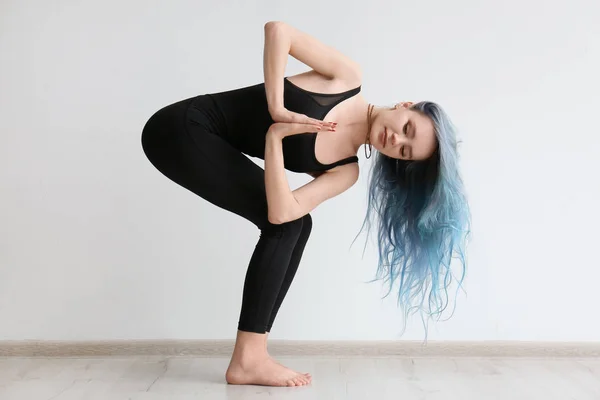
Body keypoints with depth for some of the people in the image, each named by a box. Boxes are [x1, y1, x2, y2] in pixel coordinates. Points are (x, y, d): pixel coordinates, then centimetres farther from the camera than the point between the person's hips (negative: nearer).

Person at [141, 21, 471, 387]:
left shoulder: (346, 170, -2)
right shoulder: (348, 77, -13)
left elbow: (281, 210, -15)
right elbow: (278, 30, -19)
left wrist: (274, 137, -21)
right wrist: (277, 111, -24)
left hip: (211, 146, 6)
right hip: (183, 127, -6)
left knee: (293, 223, -4)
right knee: (287, 224, -15)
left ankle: (253, 353, 0)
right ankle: (247, 359, -9)